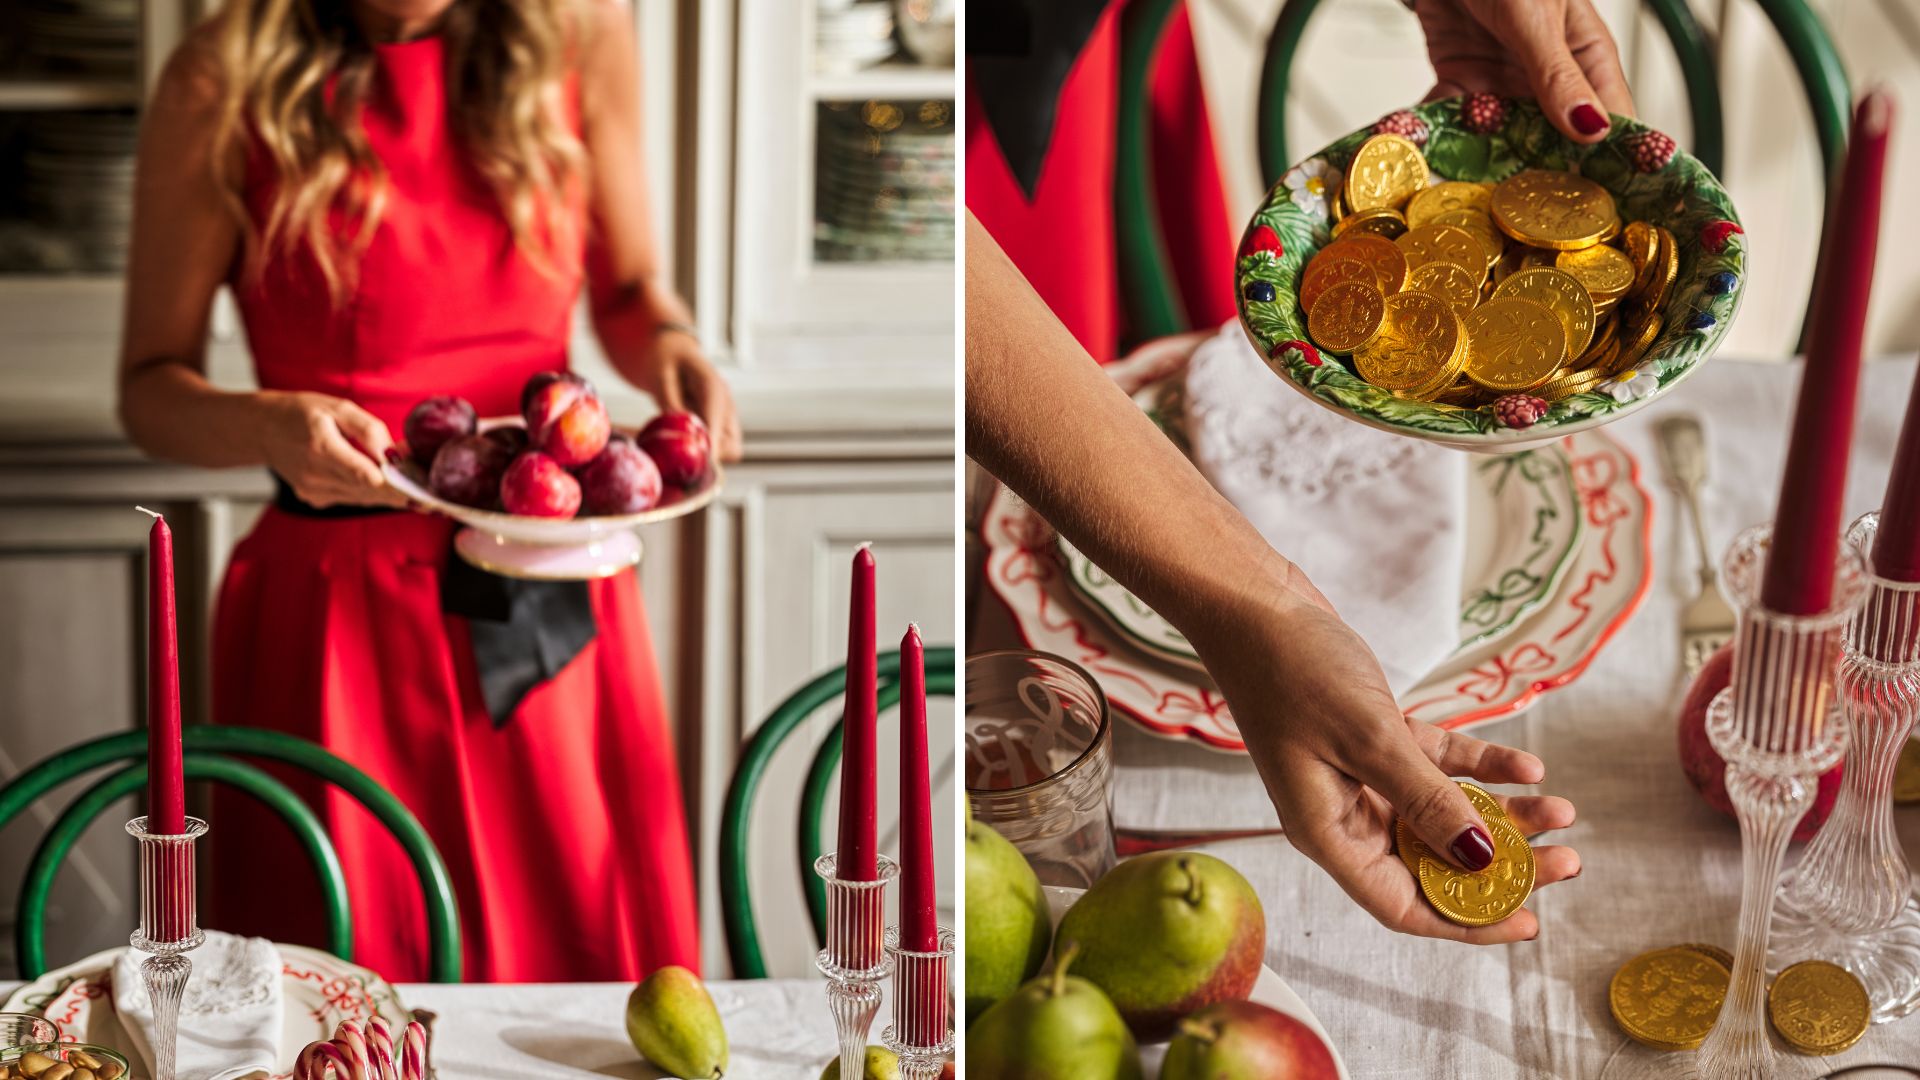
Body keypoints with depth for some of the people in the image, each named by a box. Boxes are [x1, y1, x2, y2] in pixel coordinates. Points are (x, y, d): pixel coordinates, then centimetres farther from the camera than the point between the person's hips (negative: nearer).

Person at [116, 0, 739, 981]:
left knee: (594, 954, 10)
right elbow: (148, 388, -2)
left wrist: (668, 346, -8)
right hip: (339, 610, -3)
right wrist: (267, 427, -22)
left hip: (558, 604, 3)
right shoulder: (225, 84, -9)